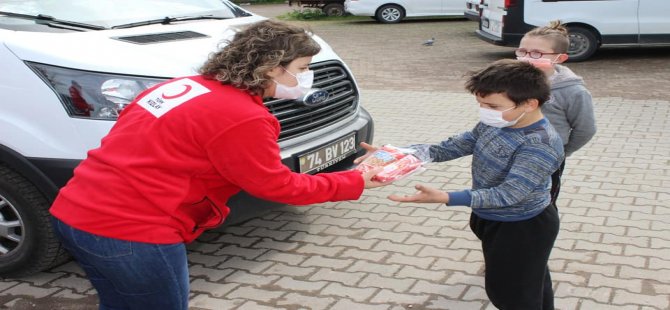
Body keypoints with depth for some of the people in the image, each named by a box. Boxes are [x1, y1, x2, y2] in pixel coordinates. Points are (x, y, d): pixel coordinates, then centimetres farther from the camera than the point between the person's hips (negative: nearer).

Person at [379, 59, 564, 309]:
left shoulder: (541, 145, -31)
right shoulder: (494, 124, -6)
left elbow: (509, 193, -36)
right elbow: (449, 148, -4)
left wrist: (443, 198, -45)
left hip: (523, 229, -8)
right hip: (491, 220, 8)